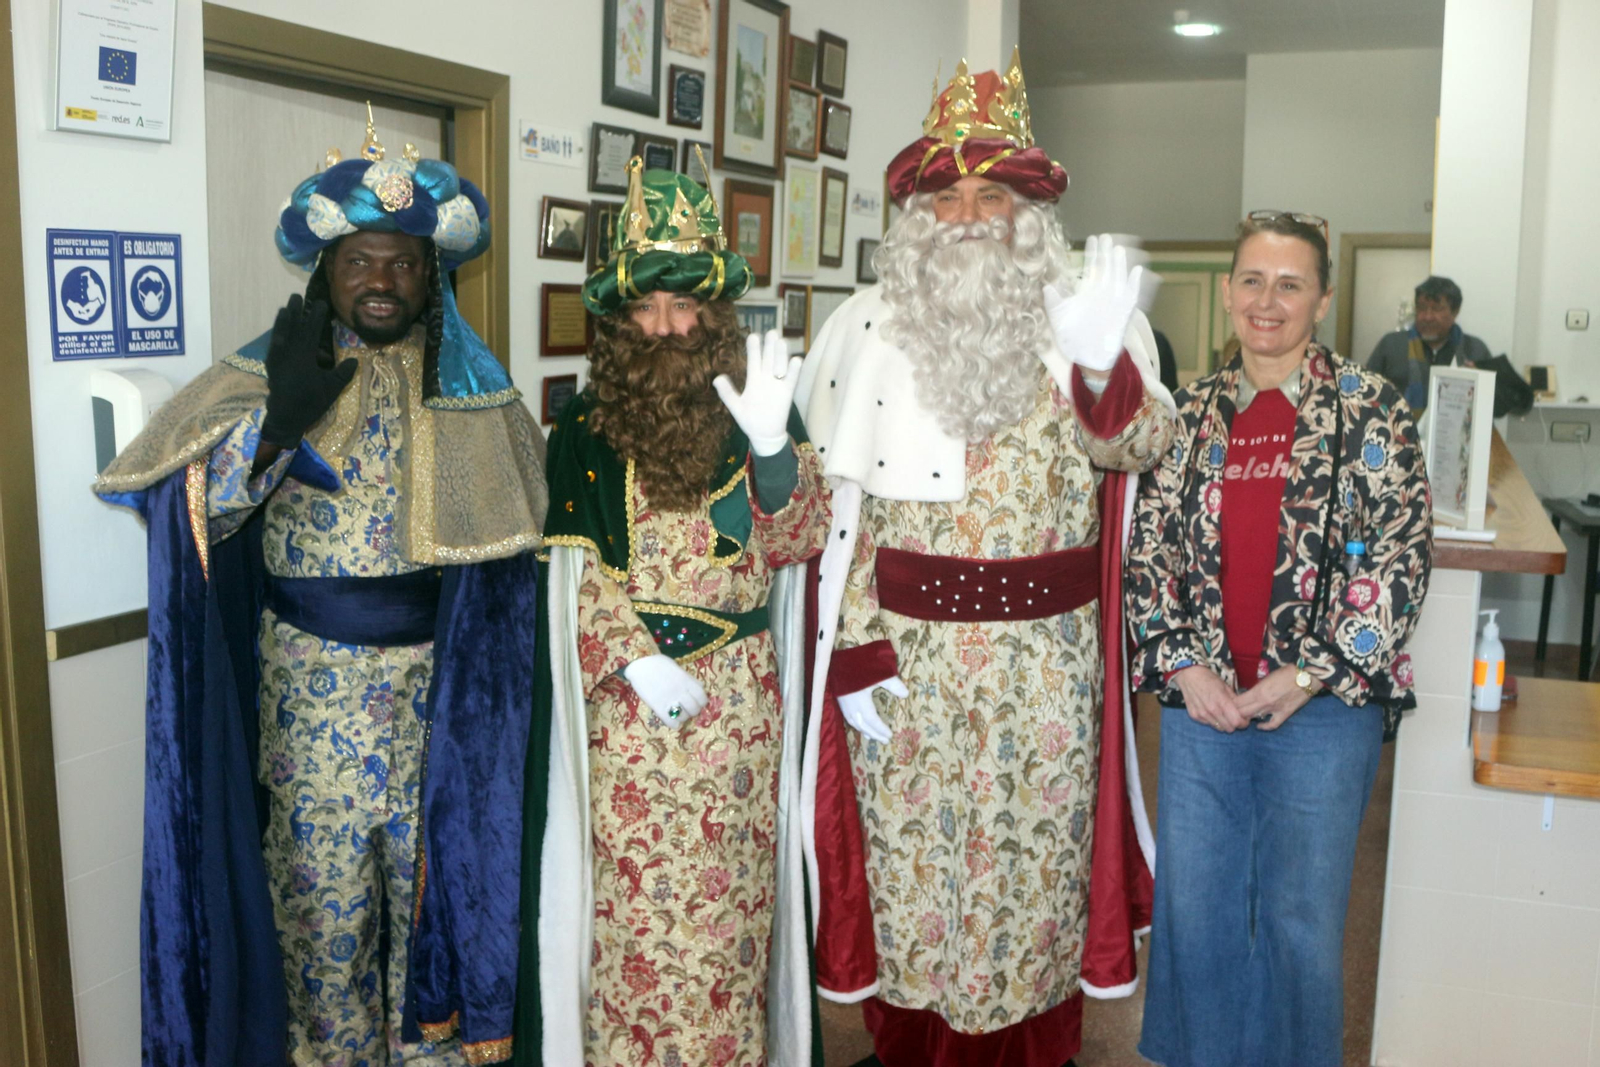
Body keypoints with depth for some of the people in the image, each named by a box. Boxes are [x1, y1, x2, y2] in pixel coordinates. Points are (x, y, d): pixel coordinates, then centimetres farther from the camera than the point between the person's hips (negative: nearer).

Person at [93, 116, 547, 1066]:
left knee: (434, 859, 13)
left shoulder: (472, 389, 3)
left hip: (442, 676, 2)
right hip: (316, 679, -2)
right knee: (325, 877, 7)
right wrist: (281, 418, -28)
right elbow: (193, 507, -13)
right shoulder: (271, 373, -4)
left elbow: (518, 520, 8)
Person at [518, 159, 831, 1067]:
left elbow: (803, 533, -7)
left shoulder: (755, 402, 1)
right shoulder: (589, 423, 0)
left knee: (729, 884, 10)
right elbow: (576, 562, -2)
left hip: (741, 692, 1)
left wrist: (772, 446, -26)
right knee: (632, 885, 5)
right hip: (628, 690, 0)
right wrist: (638, 662, -13)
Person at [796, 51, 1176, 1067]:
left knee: (1033, 848, 10)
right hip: (904, 654, 0)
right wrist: (854, 650, -6)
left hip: (1046, 653, 0)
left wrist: (1101, 365, -32)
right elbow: (835, 504, 0)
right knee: (909, 842, 9)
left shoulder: (1087, 319, 2)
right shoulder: (867, 332, 1)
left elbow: (1140, 447, -11)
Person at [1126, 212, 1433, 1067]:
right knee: (1192, 906, 13)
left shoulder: (1370, 409, -3)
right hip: (1201, 700, 3)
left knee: (1302, 919, 8)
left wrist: (1306, 676, -13)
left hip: (1324, 707, -3)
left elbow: (1402, 559, -8)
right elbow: (1149, 546, 6)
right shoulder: (1194, 411, 7)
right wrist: (1184, 664, -6)